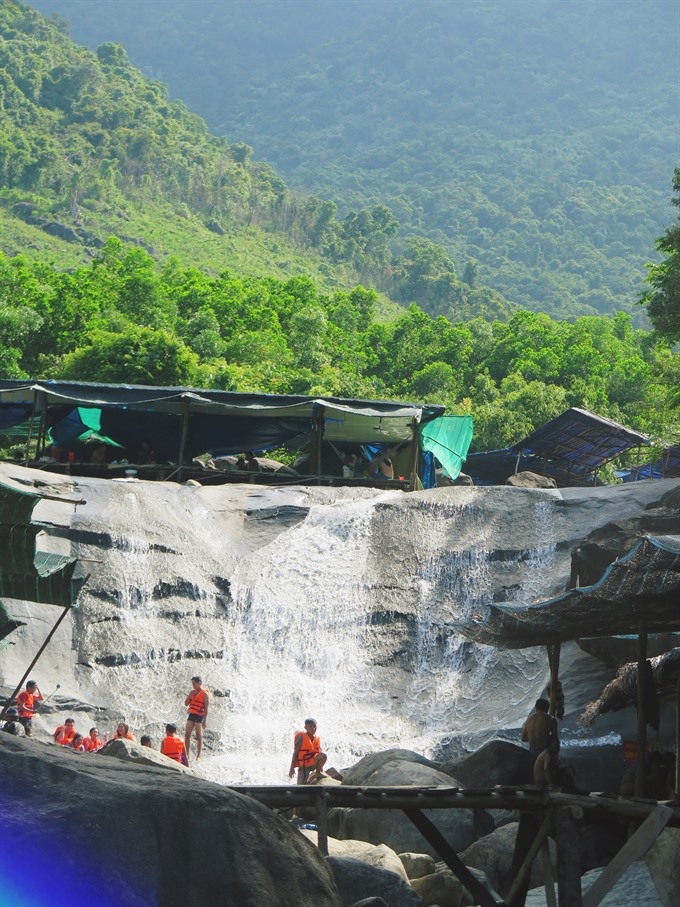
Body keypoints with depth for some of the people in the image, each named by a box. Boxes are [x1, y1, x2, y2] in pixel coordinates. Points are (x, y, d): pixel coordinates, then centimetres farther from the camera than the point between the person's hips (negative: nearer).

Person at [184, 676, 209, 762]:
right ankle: (187, 754, 9)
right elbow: (186, 703, 12)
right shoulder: (193, 692, 13)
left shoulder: (205, 694, -8)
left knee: (199, 736, -1)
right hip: (191, 715, 6)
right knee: (187, 735, 2)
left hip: (199, 716, -6)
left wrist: (204, 721, -16)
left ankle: (198, 756, 4)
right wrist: (190, 695, -2)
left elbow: (206, 708, -11)